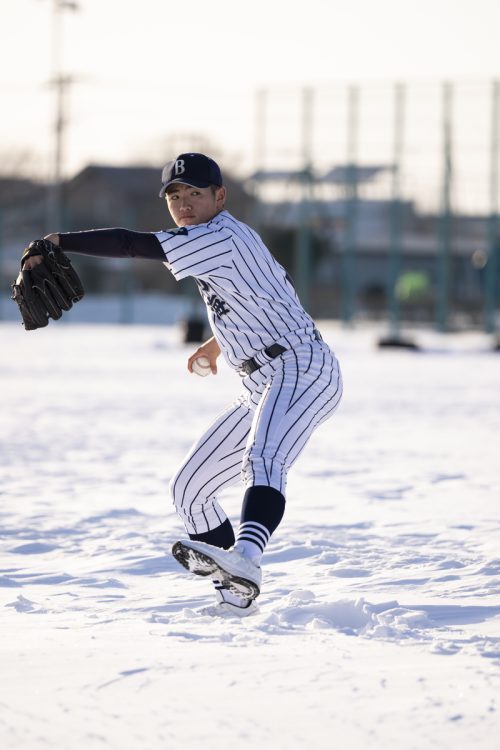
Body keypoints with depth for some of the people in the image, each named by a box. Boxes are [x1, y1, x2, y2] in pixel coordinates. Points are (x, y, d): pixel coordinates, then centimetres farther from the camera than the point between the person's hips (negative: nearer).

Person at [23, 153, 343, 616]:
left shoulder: (220, 236, -13)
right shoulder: (224, 238, 18)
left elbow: (133, 245, -21)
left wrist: (58, 242, -18)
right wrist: (219, 342, 40)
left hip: (303, 368, -11)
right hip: (262, 388, 11)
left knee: (262, 461, -37)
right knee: (189, 491, 7)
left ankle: (245, 559, -60)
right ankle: (236, 597, 4)